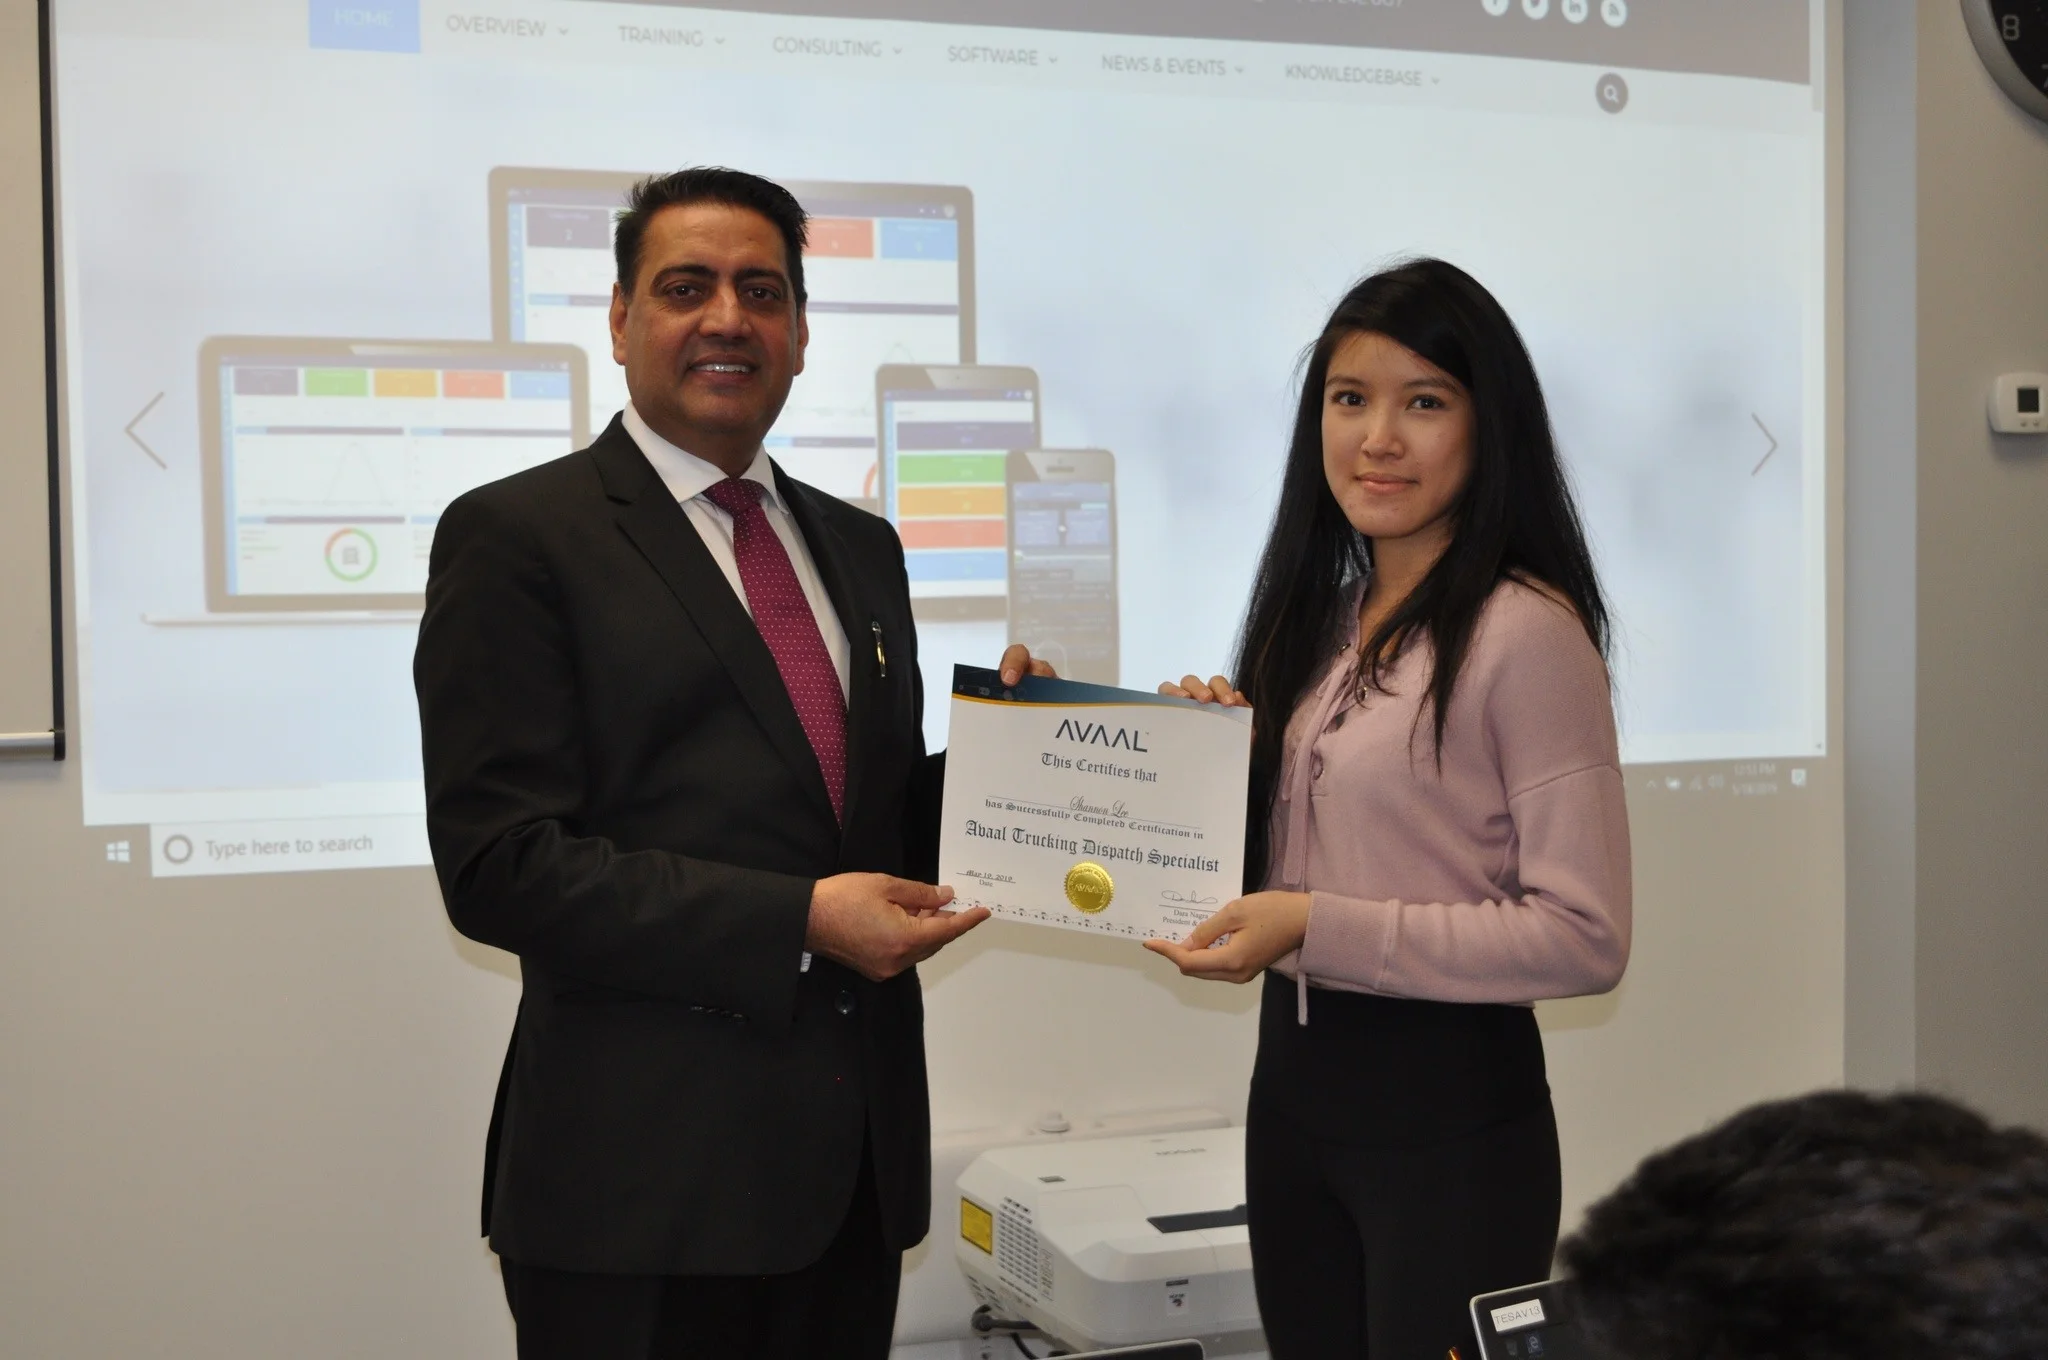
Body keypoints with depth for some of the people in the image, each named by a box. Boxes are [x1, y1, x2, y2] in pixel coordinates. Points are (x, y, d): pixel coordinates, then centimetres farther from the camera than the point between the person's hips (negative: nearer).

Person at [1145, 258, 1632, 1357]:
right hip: (1292, 1077, 7)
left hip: (1449, 1106, -7)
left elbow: (1583, 936, -18)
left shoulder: (1526, 631, -14)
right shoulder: (1323, 621, 10)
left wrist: (1318, 928, -21)